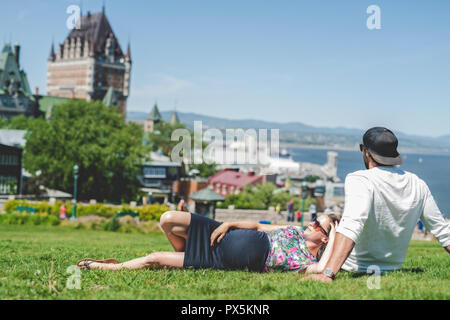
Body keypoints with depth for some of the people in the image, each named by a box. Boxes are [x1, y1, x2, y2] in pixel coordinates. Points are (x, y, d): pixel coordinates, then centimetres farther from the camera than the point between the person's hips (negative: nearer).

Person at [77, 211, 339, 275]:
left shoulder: (308, 262, -7)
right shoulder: (295, 231, 12)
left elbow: (323, 269, -31)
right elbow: (257, 225, 13)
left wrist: (334, 236, -23)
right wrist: (229, 223, -4)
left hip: (227, 262, -6)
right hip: (226, 235, 6)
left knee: (155, 259, -9)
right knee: (169, 219, -7)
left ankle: (107, 267, 11)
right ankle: (188, 256, 21)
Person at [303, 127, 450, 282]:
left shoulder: (359, 180, -23)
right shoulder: (417, 184, -3)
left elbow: (352, 225, -39)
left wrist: (327, 274, -47)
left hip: (355, 268, -6)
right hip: (393, 268, 6)